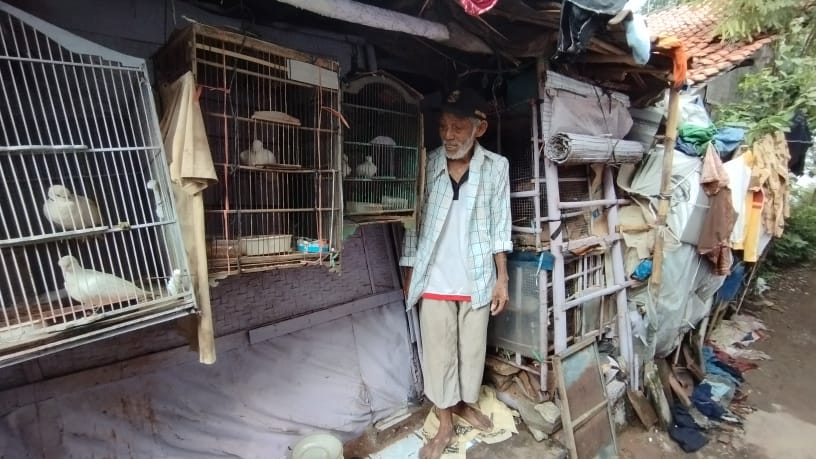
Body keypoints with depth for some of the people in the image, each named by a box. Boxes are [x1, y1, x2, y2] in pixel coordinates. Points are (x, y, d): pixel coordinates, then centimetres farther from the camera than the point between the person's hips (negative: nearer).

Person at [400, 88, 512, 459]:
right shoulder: (426, 165, -8)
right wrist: (409, 275, 1)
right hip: (435, 280, -1)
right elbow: (413, 222, -1)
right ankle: (444, 426, 31)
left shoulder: (496, 167, -6)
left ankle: (466, 403, 45)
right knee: (438, 352, 10)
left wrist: (502, 279, 1)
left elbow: (499, 227, 0)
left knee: (473, 347, 17)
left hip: (477, 279, 1)